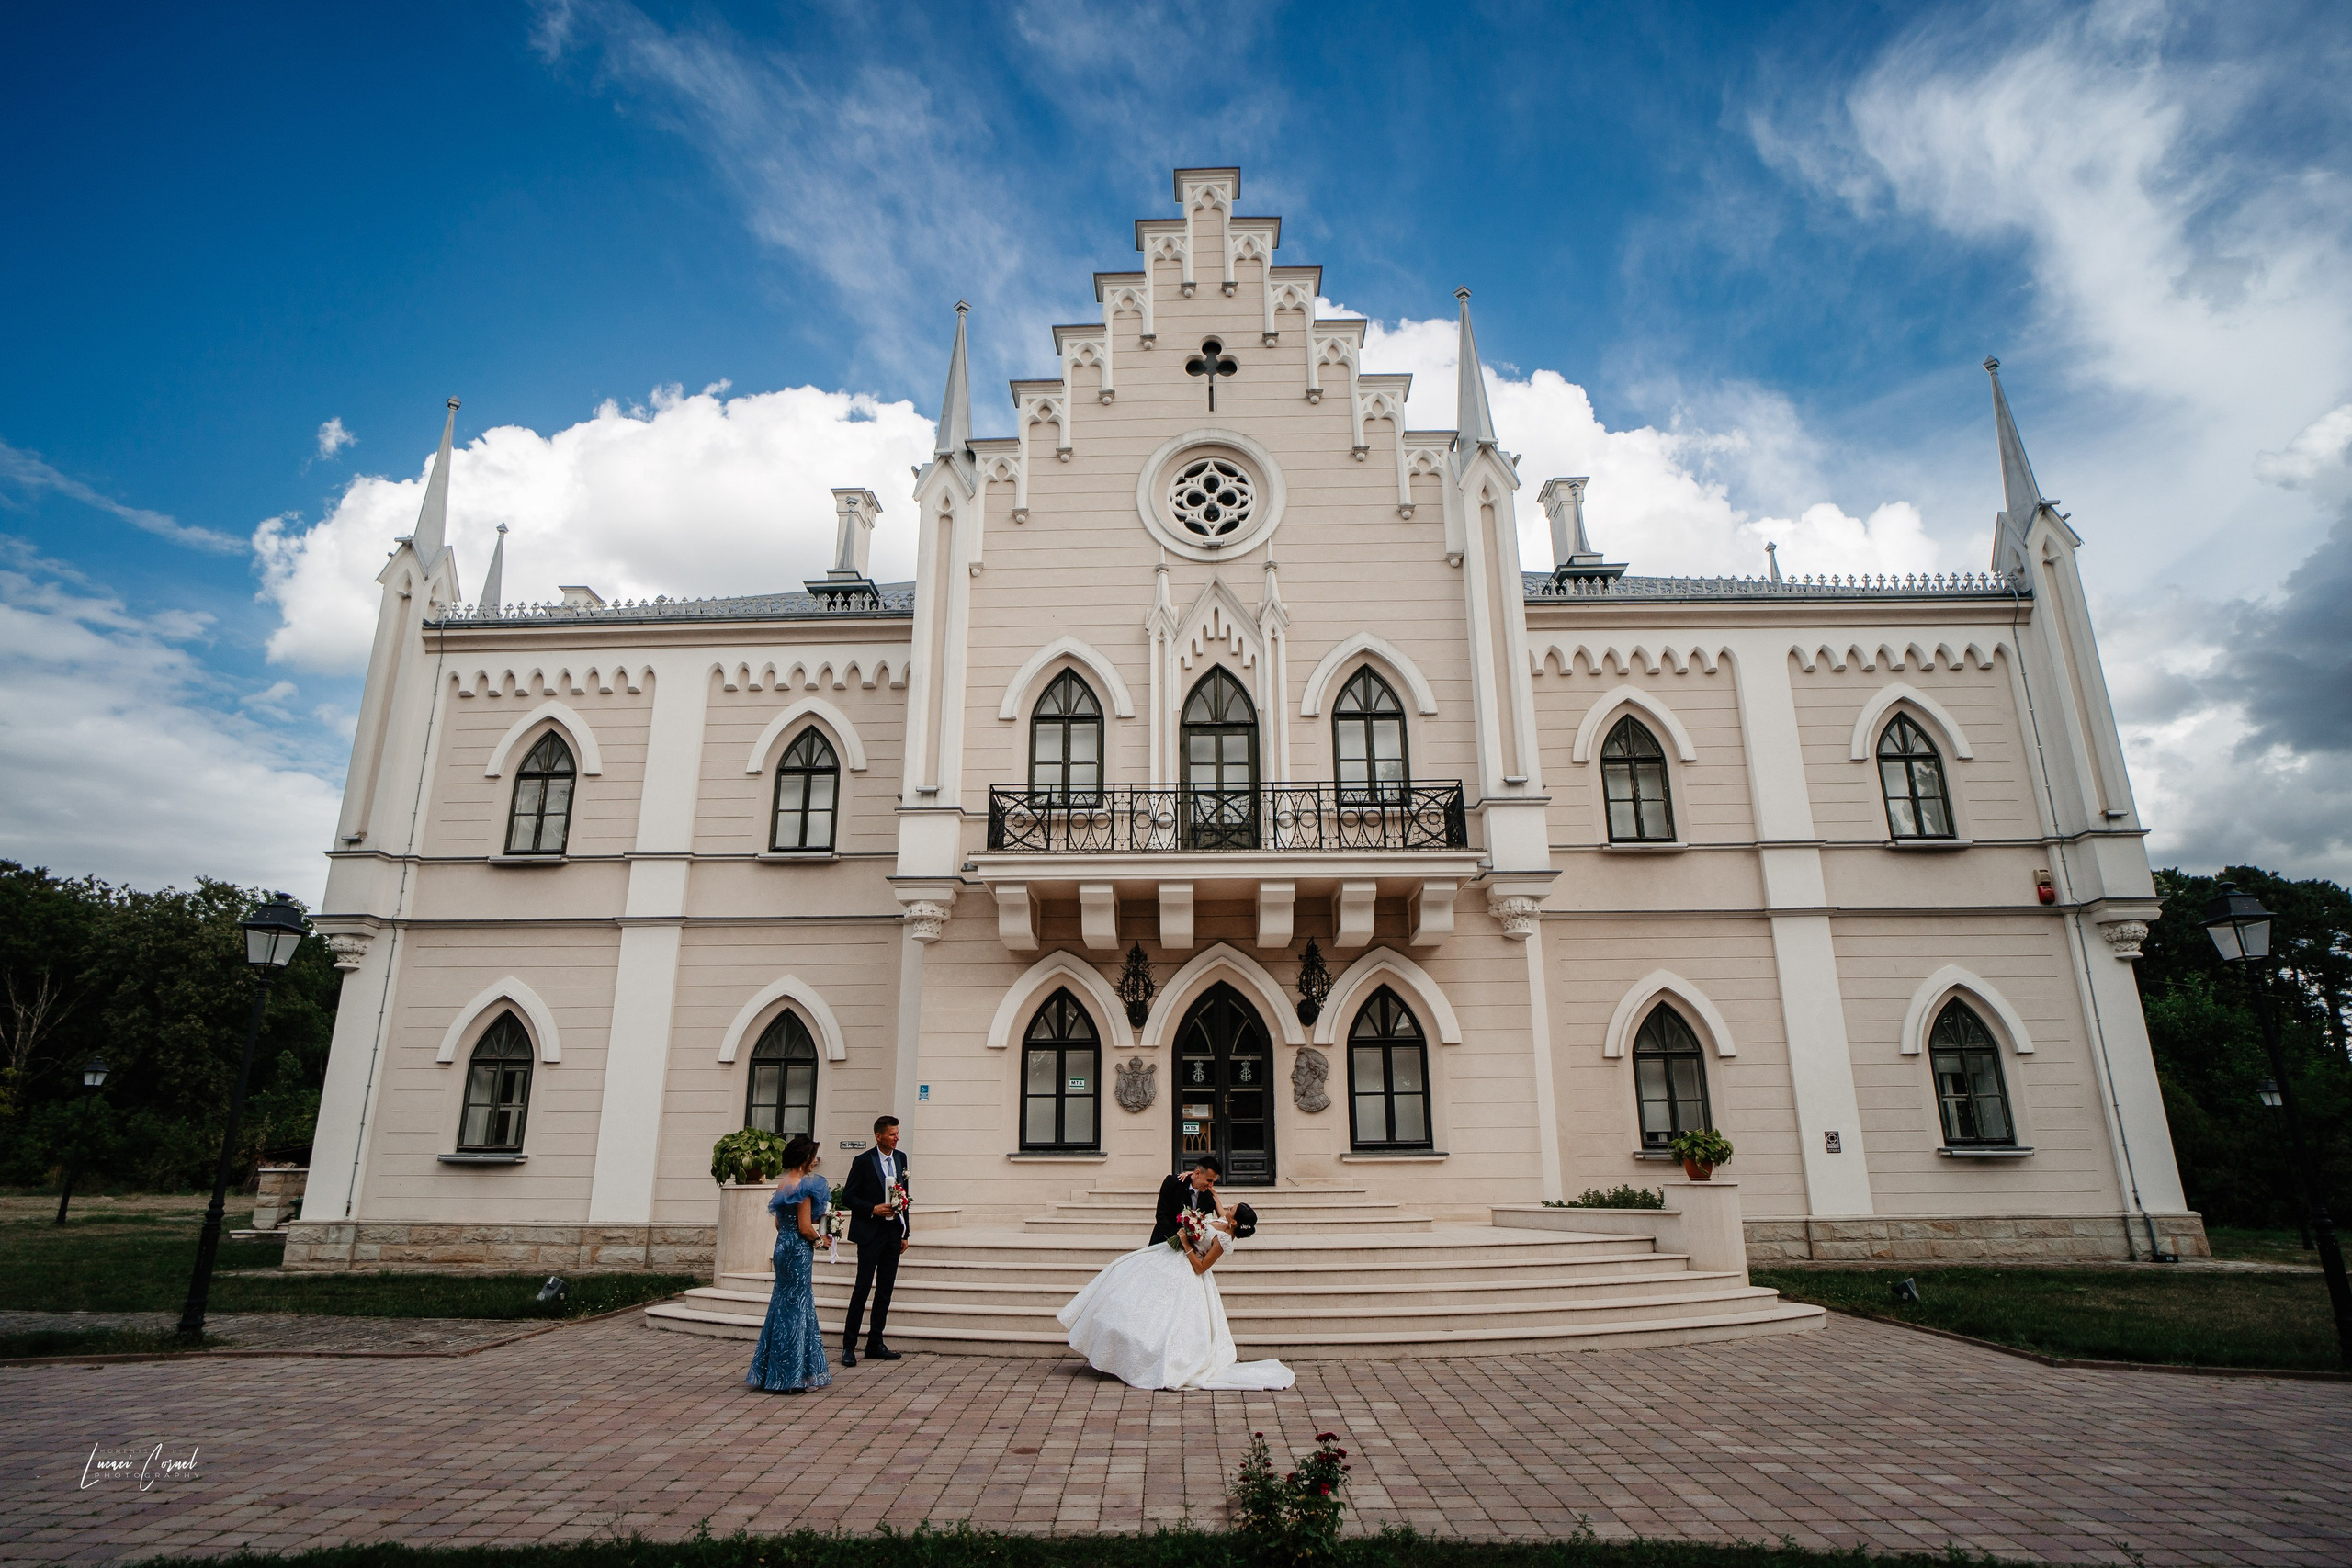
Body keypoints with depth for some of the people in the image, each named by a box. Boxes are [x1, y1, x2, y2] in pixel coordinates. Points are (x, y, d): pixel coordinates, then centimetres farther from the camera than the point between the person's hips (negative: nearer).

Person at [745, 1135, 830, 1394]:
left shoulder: (782, 1183, 9)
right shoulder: (804, 1185, -16)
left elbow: (779, 1223, 14)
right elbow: (805, 1227, -17)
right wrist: (821, 1238, -2)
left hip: (783, 1245, 9)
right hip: (799, 1250, -9)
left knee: (784, 1306, 16)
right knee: (795, 1307, 0)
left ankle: (774, 1372, 24)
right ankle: (792, 1374, 7)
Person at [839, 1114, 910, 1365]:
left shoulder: (900, 1158, 10)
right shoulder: (863, 1161, -7)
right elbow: (847, 1198, -6)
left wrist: (906, 1233, 12)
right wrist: (873, 1209, -18)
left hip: (893, 1233, 6)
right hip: (870, 1233, -6)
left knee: (885, 1289, 8)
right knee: (863, 1287, -5)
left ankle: (875, 1344, 16)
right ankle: (848, 1346, 3)